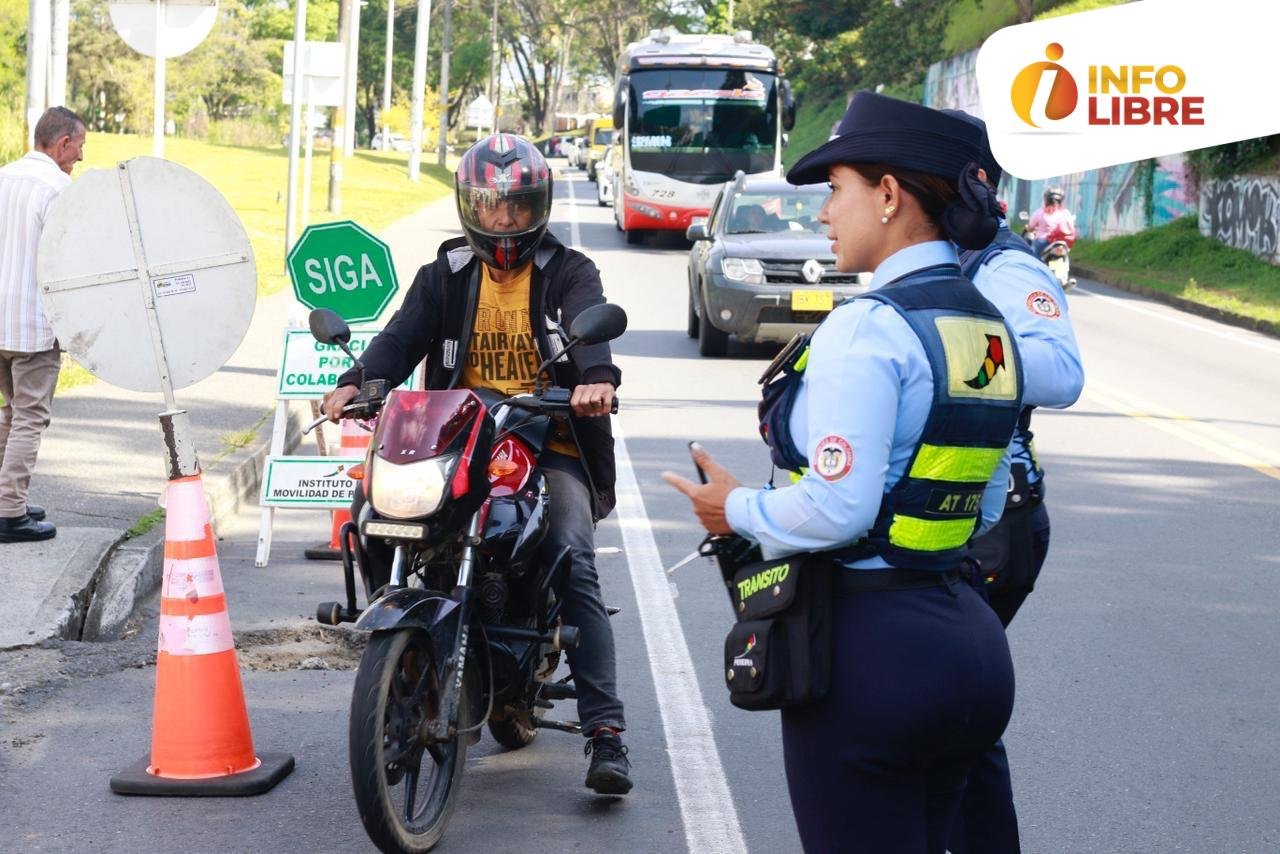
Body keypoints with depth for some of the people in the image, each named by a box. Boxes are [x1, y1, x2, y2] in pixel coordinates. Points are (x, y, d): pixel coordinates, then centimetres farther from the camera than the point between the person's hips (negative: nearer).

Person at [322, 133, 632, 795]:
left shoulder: (567, 272, 6)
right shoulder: (447, 274, 14)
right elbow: (403, 335, -2)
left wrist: (597, 378, -40)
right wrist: (357, 383, -24)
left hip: (549, 446, -3)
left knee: (575, 569, -21)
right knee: (372, 506, -21)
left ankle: (605, 731, -24)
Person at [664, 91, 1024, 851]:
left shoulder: (869, 327, -16)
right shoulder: (991, 331, 10)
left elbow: (838, 510, -21)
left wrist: (739, 511, -4)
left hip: (868, 646, -8)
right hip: (971, 644, 8)